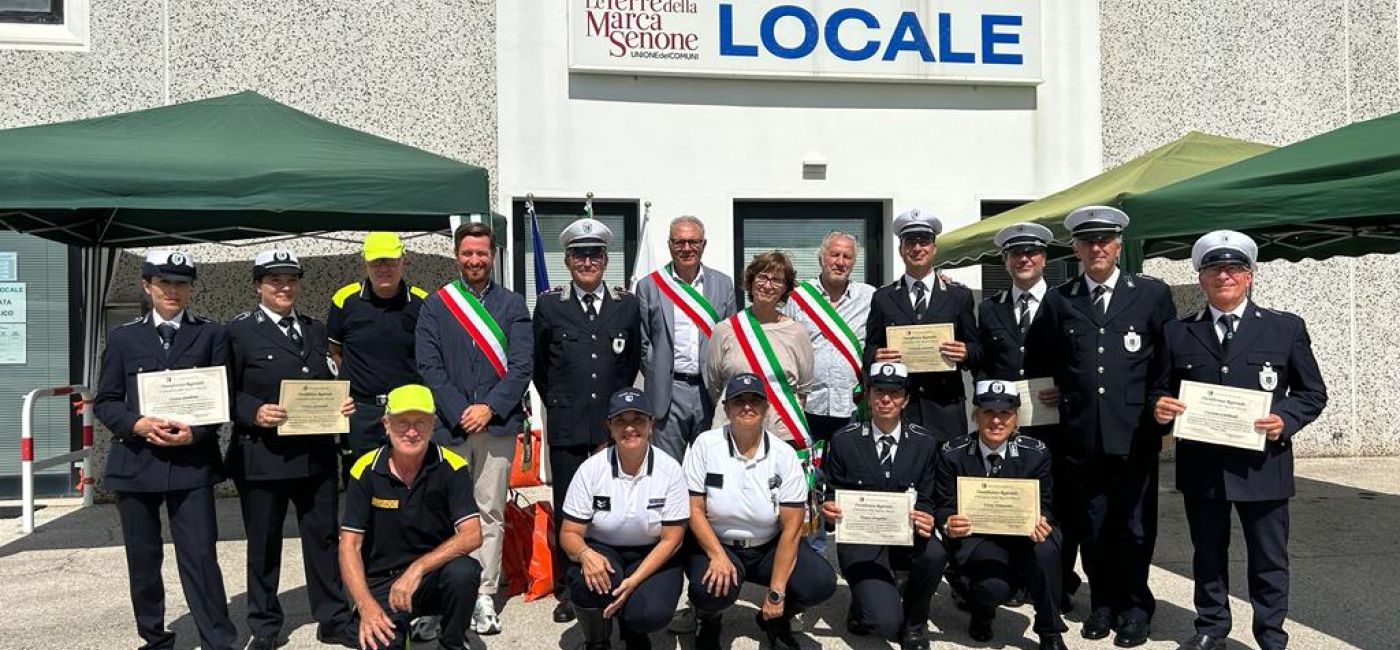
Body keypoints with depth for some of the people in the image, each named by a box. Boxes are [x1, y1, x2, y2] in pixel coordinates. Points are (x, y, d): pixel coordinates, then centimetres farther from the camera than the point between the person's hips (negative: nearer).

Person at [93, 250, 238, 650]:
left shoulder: (211, 335, 6)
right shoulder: (123, 337, 9)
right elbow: (105, 402, 7)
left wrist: (195, 432, -14)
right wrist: (137, 423, -13)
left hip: (192, 460, -2)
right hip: (136, 460, 2)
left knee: (200, 556, -5)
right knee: (143, 558, 10)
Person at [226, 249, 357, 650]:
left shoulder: (315, 330, 15)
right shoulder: (240, 331, -1)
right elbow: (228, 392, -6)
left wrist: (343, 403, -1)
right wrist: (255, 412, -22)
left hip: (317, 453, 4)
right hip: (262, 455, -4)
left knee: (324, 536, 9)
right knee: (264, 543, 8)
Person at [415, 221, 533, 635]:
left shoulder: (512, 305, 8)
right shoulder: (435, 305, 7)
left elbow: (522, 365, 0)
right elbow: (428, 366, 1)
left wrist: (489, 407, -11)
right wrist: (460, 413, -9)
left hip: (497, 424, 0)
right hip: (449, 426, 0)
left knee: (490, 513, 3)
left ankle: (485, 597, 9)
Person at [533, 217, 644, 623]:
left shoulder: (627, 305, 7)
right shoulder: (549, 306, 5)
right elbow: (540, 366, 13)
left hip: (614, 426, 0)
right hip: (567, 429, 0)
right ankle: (567, 590, 16)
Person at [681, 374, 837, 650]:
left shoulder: (784, 454, -9)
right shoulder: (706, 444, -10)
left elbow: (791, 528, -10)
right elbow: (695, 509, -9)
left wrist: (776, 592, -14)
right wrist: (718, 557, -25)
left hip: (769, 546, 2)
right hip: (715, 543, -2)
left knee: (821, 583, -21)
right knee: (712, 590, -33)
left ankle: (776, 619, 14)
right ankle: (709, 618, 8)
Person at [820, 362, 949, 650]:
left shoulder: (924, 443, 2)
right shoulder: (844, 441, -3)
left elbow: (926, 499, 4)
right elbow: (832, 493, 4)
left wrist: (926, 519, -20)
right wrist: (828, 508, -20)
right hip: (860, 540, -3)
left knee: (935, 553, -34)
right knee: (886, 624, -24)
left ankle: (913, 620, -2)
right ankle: (866, 604, 17)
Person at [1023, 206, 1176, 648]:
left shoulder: (1152, 294, 3)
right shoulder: (1058, 301, 6)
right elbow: (1037, 363, 15)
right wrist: (1053, 398, 8)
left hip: (1135, 435, -1)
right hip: (1080, 437, 2)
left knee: (1135, 527, 6)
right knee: (1090, 528, 10)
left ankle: (1136, 608, 23)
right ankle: (1103, 604, 26)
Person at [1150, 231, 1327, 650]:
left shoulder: (1286, 328, 2)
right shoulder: (1177, 333, 6)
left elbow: (1313, 392, 4)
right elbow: (1161, 390, 9)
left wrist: (1286, 419, -14)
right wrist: (1160, 406, -14)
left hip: (1262, 463, -1)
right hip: (1201, 465, 2)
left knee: (1268, 558, 9)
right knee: (1207, 553, 15)